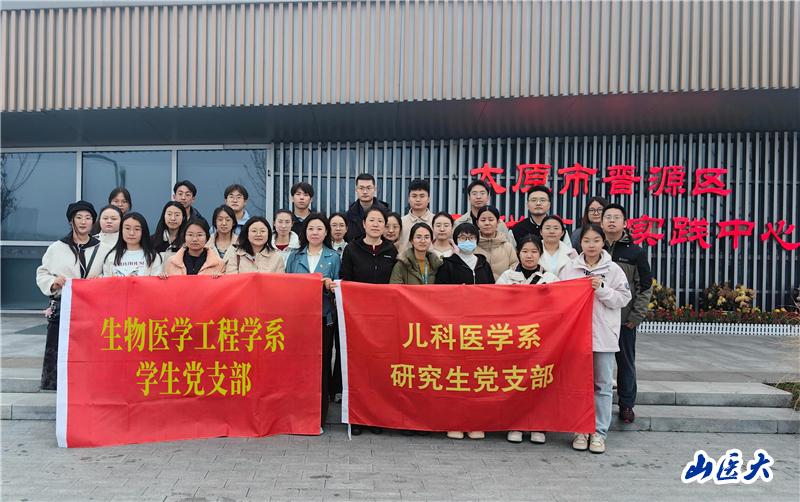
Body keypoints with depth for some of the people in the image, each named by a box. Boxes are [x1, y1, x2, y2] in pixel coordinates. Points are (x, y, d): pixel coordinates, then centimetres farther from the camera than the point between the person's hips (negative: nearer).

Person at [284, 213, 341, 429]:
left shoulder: (333, 258, 8)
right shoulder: (294, 256, 12)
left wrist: (331, 287, -12)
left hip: (323, 318, -1)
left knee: (321, 365, 1)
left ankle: (318, 418, 10)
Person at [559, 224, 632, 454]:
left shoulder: (613, 269, 2)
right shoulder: (569, 269, 4)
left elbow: (624, 298, -2)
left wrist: (602, 288, -12)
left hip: (603, 335, 0)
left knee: (602, 385, 5)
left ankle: (599, 432, 14)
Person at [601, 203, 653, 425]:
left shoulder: (635, 252, 2)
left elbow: (645, 287, 2)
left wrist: (637, 315, -5)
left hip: (625, 320, -1)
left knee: (626, 363, 9)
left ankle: (626, 404, 22)